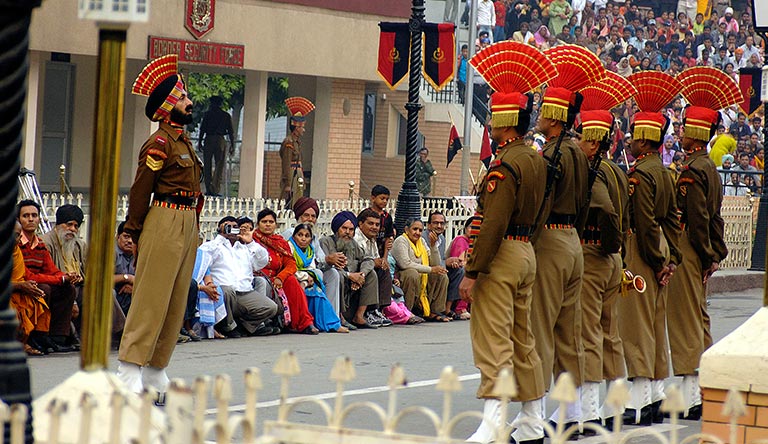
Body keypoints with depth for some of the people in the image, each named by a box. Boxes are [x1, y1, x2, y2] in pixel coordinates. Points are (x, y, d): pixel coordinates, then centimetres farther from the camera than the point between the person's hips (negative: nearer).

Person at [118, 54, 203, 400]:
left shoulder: (183, 141, 17)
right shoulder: (159, 143, -11)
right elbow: (140, 190, -11)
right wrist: (136, 234, -9)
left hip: (188, 225, 9)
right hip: (165, 223, -9)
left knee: (176, 302, 10)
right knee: (151, 298, -10)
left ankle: (155, 372, 14)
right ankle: (130, 370, -10)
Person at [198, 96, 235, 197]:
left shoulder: (208, 114, 4)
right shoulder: (226, 116, 7)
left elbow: (202, 129, 1)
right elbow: (230, 132, 4)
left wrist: (200, 142, 6)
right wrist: (232, 145, 8)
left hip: (208, 139, 0)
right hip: (220, 140, 0)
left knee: (207, 165, 5)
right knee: (219, 165, 1)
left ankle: (209, 189, 1)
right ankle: (215, 189, -11)